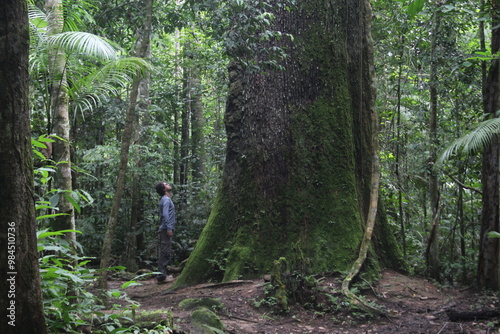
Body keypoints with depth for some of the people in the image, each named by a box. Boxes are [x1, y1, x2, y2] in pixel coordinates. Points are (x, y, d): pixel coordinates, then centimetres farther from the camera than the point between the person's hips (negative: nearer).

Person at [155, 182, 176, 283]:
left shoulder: (167, 199, 21)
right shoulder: (166, 200, -10)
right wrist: (168, 228, -24)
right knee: (165, 253, -11)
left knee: (165, 253, 12)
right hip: (166, 229, -10)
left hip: (165, 230, 10)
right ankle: (162, 275, -11)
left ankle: (162, 274, 15)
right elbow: (165, 215, -20)